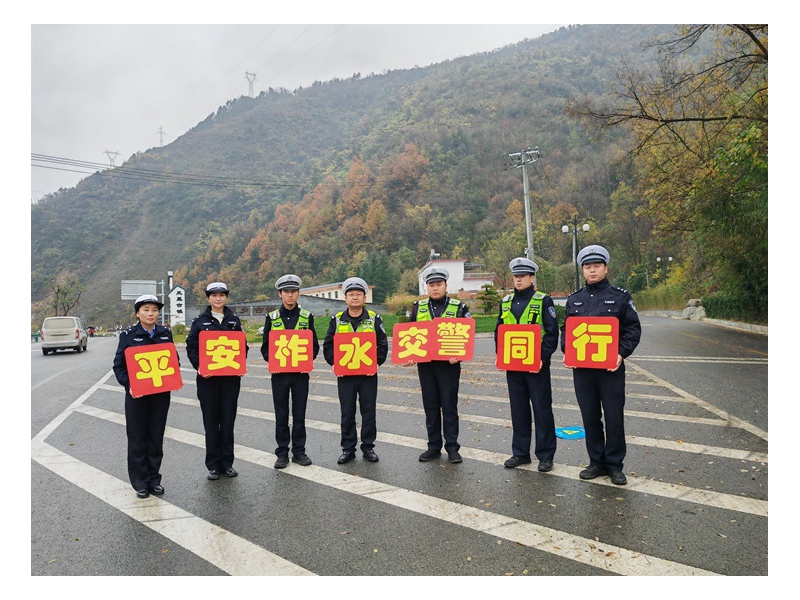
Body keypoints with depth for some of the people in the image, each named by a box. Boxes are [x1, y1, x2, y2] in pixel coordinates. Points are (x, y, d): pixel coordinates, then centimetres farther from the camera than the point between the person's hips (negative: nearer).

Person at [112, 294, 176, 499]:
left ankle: (154, 479, 23)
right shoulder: (128, 335, -4)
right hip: (136, 394, -2)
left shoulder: (165, 333, 4)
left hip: (161, 394, 3)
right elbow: (119, 365, -3)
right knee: (137, 439, 6)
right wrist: (129, 385, -16)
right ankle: (140, 483, 18)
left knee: (156, 438, 10)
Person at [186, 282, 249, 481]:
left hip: (231, 377, 2)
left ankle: (227, 462, 17)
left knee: (228, 421, 5)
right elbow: (191, 347, 0)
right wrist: (199, 367, -14)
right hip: (208, 378, -1)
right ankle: (213, 465, 14)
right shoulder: (200, 321, 2)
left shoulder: (234, 320, 7)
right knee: (211, 422, 4)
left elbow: (243, 346, 9)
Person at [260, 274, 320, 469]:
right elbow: (265, 346, 6)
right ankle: (282, 453, 17)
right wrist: (271, 361, -13)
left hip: (301, 373, 0)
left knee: (299, 415, 7)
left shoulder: (307, 317, 4)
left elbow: (314, 344, 5)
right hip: (279, 373, 0)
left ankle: (299, 451, 18)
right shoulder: (272, 318, 4)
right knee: (281, 415, 7)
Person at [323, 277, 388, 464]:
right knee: (347, 413, 7)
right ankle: (348, 449, 18)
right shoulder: (337, 320, 4)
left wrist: (377, 363, -9)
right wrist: (334, 363, -6)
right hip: (344, 374, 1)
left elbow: (383, 344, 3)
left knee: (369, 411, 7)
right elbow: (327, 345, 7)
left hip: (368, 374, 0)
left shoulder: (374, 319, 2)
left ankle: (368, 447, 20)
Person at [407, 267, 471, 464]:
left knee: (449, 406, 2)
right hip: (425, 364, 3)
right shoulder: (418, 307, 9)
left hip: (448, 364, -3)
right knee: (430, 406, 9)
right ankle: (434, 446, 20)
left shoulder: (458, 308, 1)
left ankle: (452, 447, 13)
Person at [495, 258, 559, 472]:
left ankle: (545, 455, 14)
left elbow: (552, 333, -8)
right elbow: (499, 331, 16)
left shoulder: (543, 301, -5)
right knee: (518, 410, 12)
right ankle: (520, 453, 23)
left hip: (536, 364, -5)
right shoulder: (506, 302, 10)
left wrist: (542, 358, -18)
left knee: (542, 410, 3)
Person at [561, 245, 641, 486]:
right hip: (581, 367, 3)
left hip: (611, 367, -3)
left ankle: (614, 465, 16)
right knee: (590, 416, 10)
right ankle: (596, 462, 22)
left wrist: (621, 353, -14)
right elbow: (565, 330, 14)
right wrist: (567, 351, -3)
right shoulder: (574, 300, 10)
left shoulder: (620, 297, 0)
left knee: (614, 417, 3)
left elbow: (633, 329, -1)